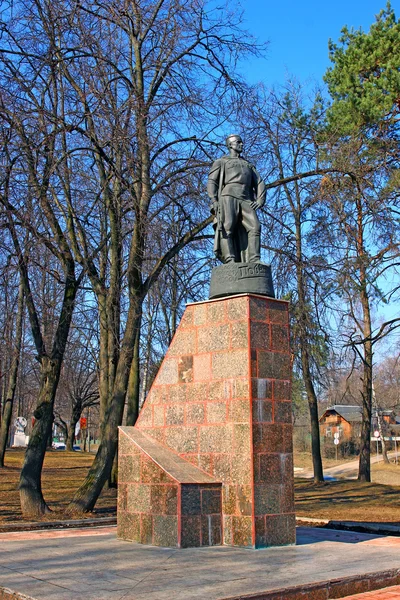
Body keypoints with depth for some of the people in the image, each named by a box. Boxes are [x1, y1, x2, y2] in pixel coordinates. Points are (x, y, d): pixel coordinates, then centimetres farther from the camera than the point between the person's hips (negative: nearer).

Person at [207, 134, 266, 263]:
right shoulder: (221, 162, 22)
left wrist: (260, 200, 2)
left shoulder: (248, 165, 35)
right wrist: (213, 200, -10)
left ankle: (254, 260, -25)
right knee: (227, 227, -21)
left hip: (245, 200, 3)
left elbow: (259, 184, 23)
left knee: (254, 226, -17)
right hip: (228, 196, -3)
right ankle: (230, 260, -28)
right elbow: (211, 182, 8)